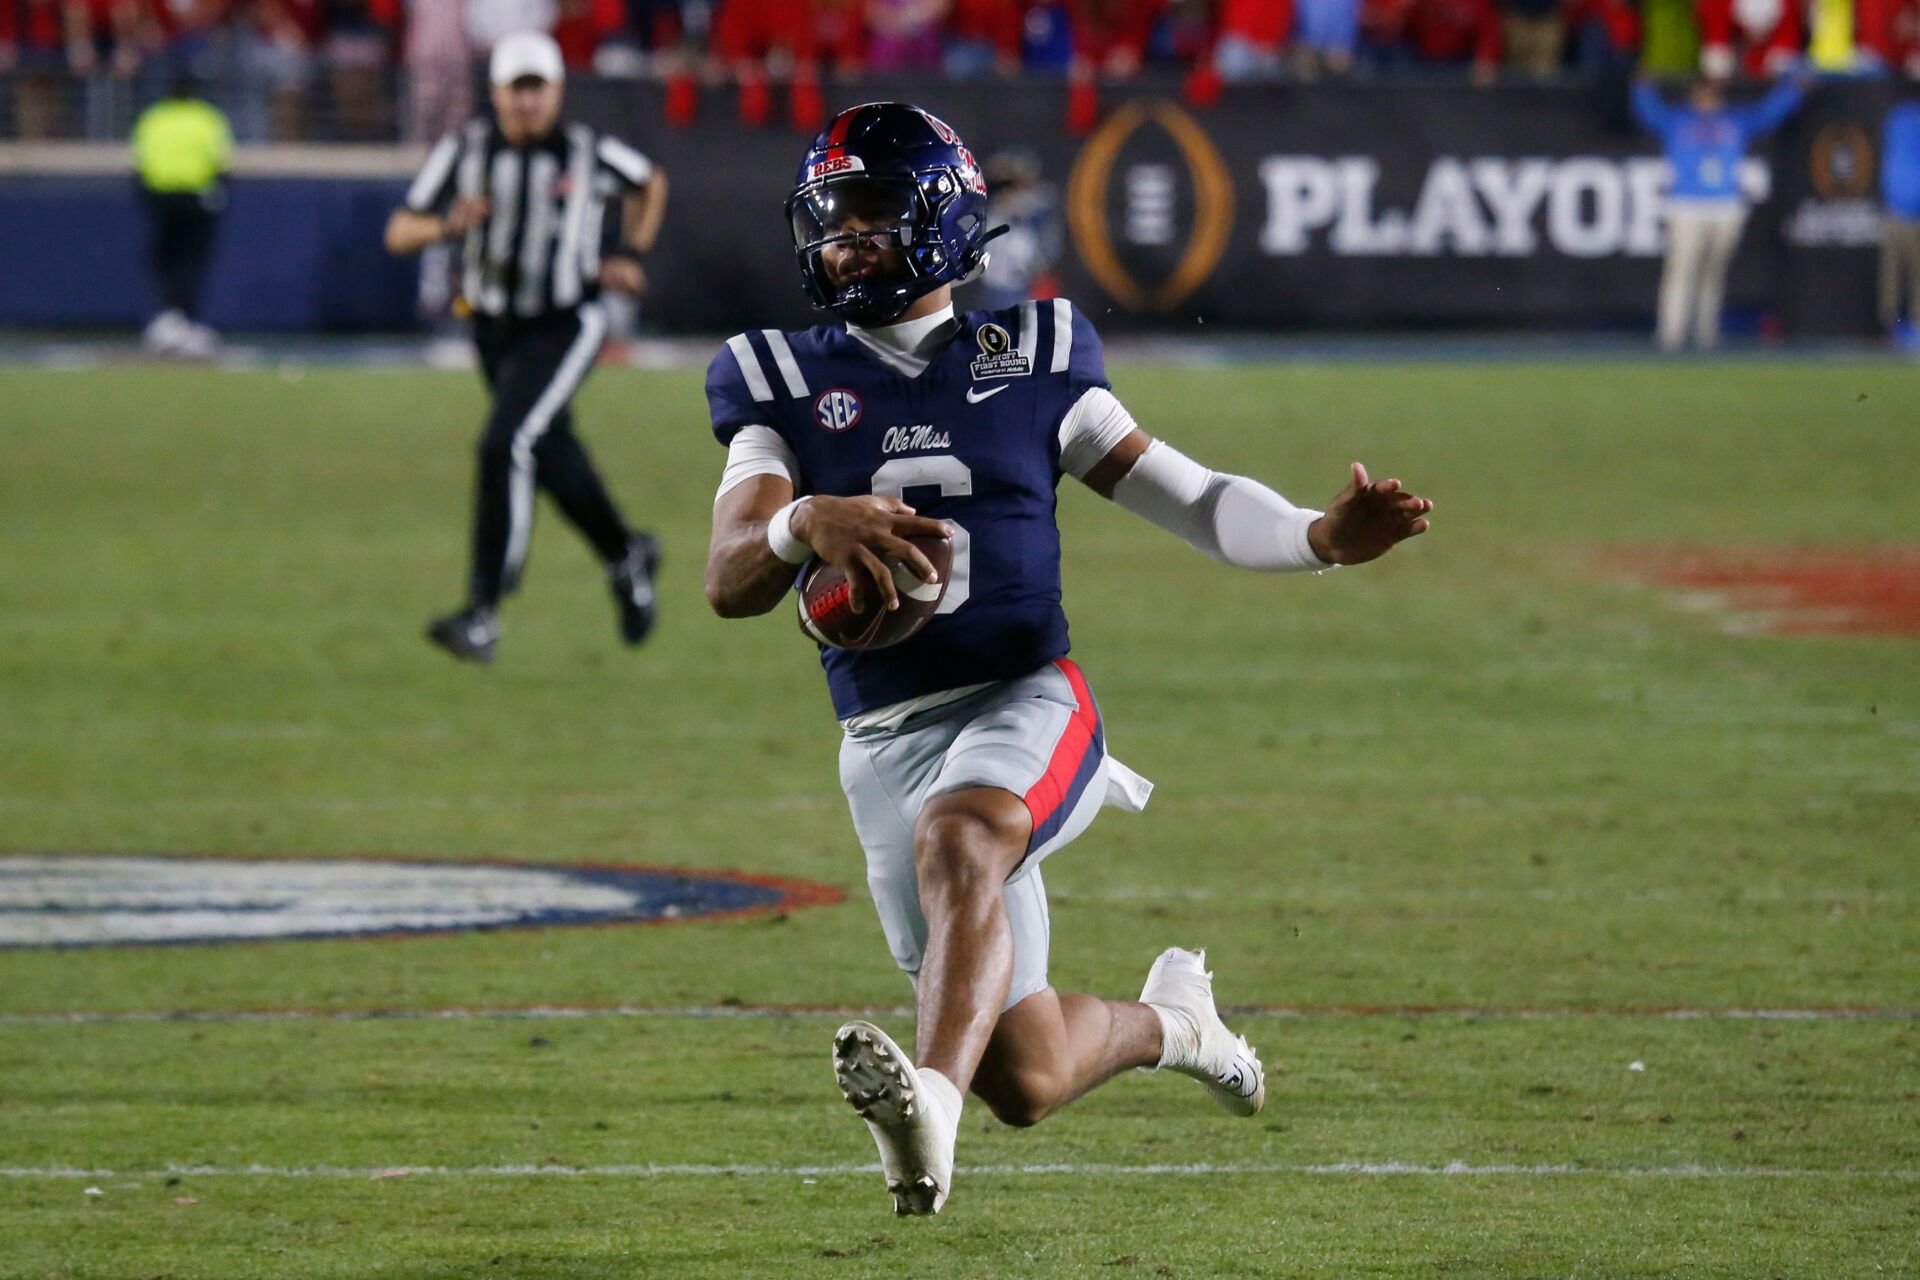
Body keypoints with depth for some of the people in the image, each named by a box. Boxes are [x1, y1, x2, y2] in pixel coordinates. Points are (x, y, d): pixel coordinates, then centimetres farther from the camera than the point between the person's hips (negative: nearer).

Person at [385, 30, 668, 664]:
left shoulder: (588, 153, -12)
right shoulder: (465, 150, -9)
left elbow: (650, 182, 11)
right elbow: (398, 234, -10)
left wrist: (631, 253, 4)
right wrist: (446, 225, -29)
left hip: (565, 328, -4)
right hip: (495, 326, 4)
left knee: (505, 448, -22)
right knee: (551, 457, 19)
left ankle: (482, 617, -23)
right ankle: (626, 555, 47)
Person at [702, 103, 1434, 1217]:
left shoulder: (1029, 362, 7)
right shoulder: (785, 385, 6)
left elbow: (1186, 497, 7)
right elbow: (730, 583, -6)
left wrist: (1324, 536, -11)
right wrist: (804, 526, -30)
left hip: (1024, 700, -2)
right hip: (887, 739, 2)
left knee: (956, 839, -39)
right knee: (1027, 1079, 1)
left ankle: (932, 1103, -59)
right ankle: (1167, 1019, 34)